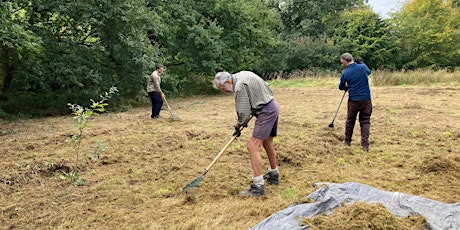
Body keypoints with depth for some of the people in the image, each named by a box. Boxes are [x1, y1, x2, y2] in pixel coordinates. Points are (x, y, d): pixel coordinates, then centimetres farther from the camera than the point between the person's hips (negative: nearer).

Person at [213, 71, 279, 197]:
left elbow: (243, 112, -17)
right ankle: (274, 175, 39)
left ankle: (258, 186, -11)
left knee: (253, 146, -12)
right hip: (273, 107, 10)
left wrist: (238, 127, 2)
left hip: (266, 111, -10)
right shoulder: (242, 74, 9)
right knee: (267, 143, 22)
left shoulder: (239, 86, -20)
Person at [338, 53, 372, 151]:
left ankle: (347, 141, 30)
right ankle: (365, 144, 3)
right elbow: (369, 71, 22)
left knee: (350, 121, 16)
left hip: (353, 101, -1)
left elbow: (341, 87, 6)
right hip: (366, 100, 1)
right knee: (365, 122, 7)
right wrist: (362, 62, 33)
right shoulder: (363, 67, -4)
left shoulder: (345, 73, -9)